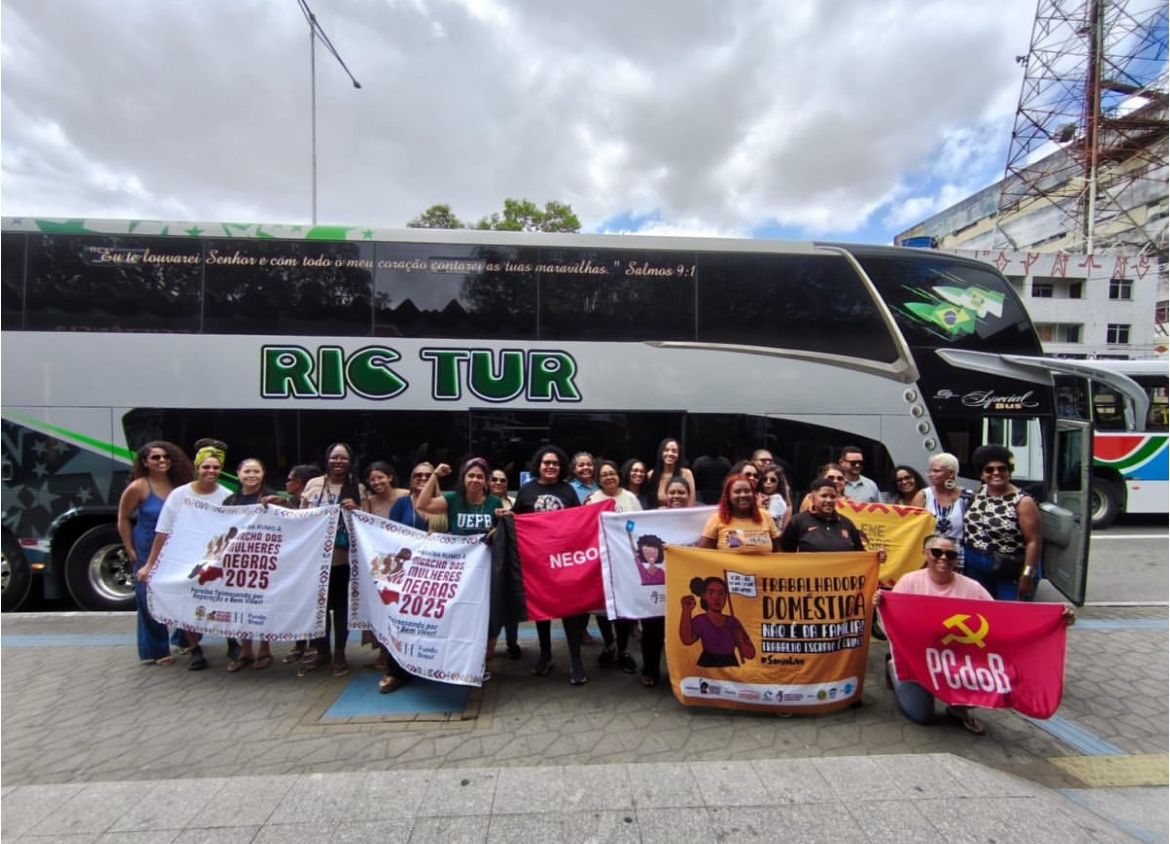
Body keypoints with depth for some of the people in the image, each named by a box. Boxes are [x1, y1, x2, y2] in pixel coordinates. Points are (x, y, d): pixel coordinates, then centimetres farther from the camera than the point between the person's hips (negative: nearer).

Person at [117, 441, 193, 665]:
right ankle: (156, 651, 18)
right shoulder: (138, 487, -11)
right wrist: (131, 551, -5)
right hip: (148, 552, -3)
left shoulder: (179, 485, 0)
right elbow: (123, 519, -4)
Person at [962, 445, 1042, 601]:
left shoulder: (1022, 502, -12)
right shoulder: (978, 494, 4)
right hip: (976, 571, 5)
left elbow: (1033, 542, -14)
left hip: (1013, 575, -5)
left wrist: (1028, 575, -18)